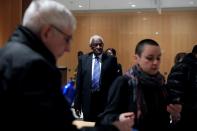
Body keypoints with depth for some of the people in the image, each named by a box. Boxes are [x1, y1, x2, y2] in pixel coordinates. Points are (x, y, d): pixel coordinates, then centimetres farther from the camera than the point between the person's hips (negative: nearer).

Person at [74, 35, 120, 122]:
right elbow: (79, 82, 6)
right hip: (88, 100, 1)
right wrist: (77, 104, 3)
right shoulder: (83, 59, 5)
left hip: (106, 100, -1)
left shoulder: (111, 59, 1)